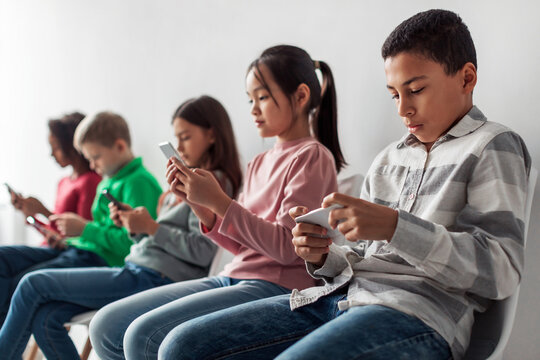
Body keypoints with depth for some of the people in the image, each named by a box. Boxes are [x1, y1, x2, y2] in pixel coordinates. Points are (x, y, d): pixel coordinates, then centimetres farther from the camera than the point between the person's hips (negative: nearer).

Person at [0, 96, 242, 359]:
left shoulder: (215, 183, -6)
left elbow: (201, 252, -16)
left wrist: (151, 227, -14)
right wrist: (134, 224, 5)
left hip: (155, 279, -9)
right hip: (138, 271, 9)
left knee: (33, 285, -7)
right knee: (45, 318, -6)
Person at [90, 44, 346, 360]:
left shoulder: (313, 157, -5)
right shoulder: (260, 163, 18)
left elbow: (287, 247, -15)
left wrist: (219, 201, -15)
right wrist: (199, 204, 2)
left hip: (277, 286, -8)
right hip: (235, 277, 8)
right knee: (106, 326, 1)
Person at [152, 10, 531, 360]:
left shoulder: (493, 147, 5)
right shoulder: (389, 160, 25)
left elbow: (503, 270, -9)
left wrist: (394, 226, -19)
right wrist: (322, 257, 1)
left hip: (418, 314, -7)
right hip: (339, 296, 7)